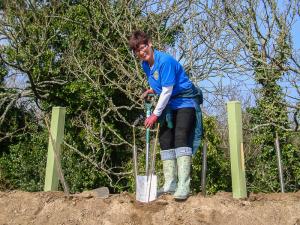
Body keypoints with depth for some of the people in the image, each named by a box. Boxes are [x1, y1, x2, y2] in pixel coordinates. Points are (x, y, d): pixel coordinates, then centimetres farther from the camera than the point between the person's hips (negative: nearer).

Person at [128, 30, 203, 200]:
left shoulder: (165, 61, -23)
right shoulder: (145, 64, 4)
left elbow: (167, 91, -22)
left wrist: (155, 115, -17)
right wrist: (151, 91, 1)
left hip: (185, 102, -9)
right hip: (170, 105, 9)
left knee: (181, 138, -22)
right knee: (165, 141, 5)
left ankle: (184, 186, -24)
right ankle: (170, 184, 11)